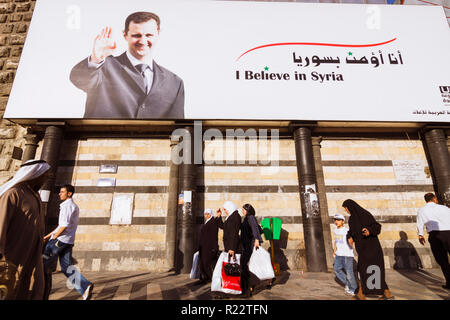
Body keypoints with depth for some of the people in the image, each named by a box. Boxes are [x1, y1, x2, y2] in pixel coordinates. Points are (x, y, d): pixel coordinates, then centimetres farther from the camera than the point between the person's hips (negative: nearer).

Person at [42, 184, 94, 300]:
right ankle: (85, 287, -4)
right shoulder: (74, 206, 20)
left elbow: (65, 225, -19)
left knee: (44, 265, 5)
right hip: (68, 242, 9)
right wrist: (48, 235, 24)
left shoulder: (68, 205, -11)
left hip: (61, 239, -9)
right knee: (66, 267, 6)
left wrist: (54, 236, -8)